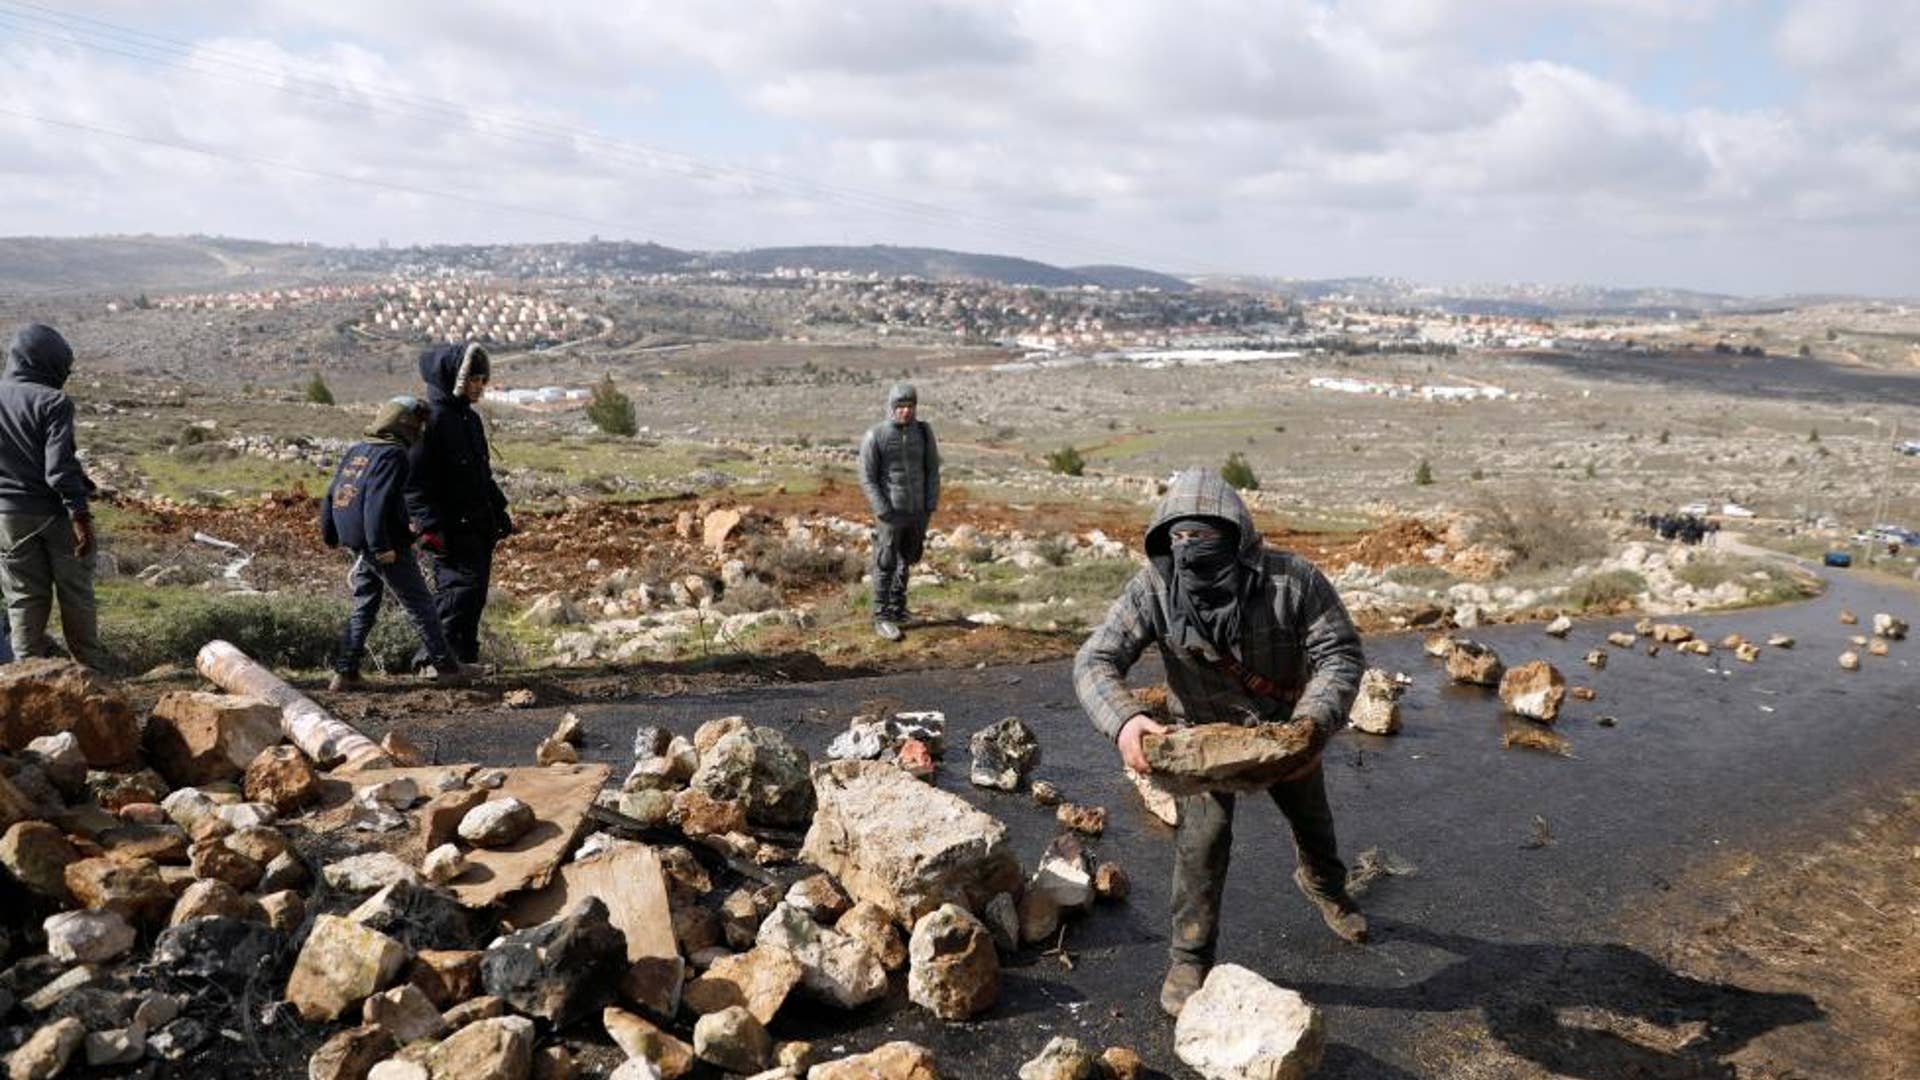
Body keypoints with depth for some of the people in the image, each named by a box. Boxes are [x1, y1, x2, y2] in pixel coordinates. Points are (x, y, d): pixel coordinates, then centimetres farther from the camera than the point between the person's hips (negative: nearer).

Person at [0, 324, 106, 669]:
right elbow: (59, 465, -20)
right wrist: (79, 513, -20)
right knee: (76, 594, 9)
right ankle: (90, 665, 19)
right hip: (56, 511, -4)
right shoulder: (53, 402, -13)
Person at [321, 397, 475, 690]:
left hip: (359, 545, 8)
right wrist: (382, 547, -23)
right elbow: (378, 502, -22)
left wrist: (330, 535, 25)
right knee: (420, 605, 1)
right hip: (386, 547, -8)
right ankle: (446, 667, 6)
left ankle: (344, 673, 13)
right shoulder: (393, 455, -13)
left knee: (364, 608, 16)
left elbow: (330, 495, 17)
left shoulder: (355, 451, 14)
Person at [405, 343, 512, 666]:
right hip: (451, 528, -9)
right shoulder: (431, 420, -13)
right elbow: (415, 481, -17)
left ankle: (465, 657, 18)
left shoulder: (471, 419, 17)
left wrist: (499, 510, 25)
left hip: (478, 527, 9)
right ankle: (434, 655, -8)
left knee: (475, 593, 10)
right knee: (462, 585, -14)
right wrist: (429, 527, -22)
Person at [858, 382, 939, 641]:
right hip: (891, 512, -4)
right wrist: (884, 513, -17)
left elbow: (932, 469, 3)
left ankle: (897, 609, 31)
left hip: (918, 512, 4)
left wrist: (931, 507, -4)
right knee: (886, 565, 1)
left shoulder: (923, 431, -3)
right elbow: (867, 479, -11)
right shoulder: (875, 436, -14)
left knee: (906, 561, 16)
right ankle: (882, 618, 9)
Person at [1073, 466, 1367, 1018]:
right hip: (1205, 731, -1)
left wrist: (1313, 723, -44)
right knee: (1203, 838, -14)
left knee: (1311, 818, 25)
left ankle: (1324, 884, 60)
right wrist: (1124, 721, -54)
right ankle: (1190, 959, 7)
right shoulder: (1153, 590, -31)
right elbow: (1095, 661, -34)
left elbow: (1340, 654, -27)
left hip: (1286, 728, 2)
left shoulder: (1291, 580, -33)